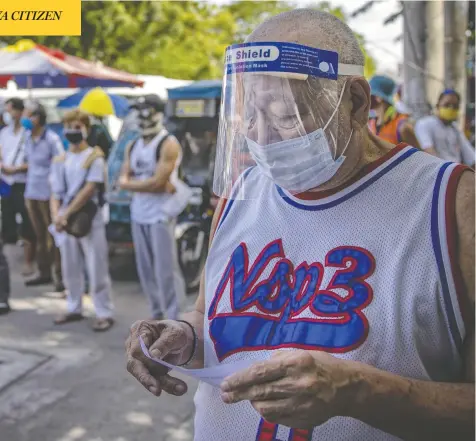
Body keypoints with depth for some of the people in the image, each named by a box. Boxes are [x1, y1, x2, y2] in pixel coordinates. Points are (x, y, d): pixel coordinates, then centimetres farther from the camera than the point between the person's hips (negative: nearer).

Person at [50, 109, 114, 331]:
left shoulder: (95, 157, -5)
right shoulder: (60, 161, 11)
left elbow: (89, 189, -13)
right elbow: (55, 193, 8)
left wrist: (66, 214, -14)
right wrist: (56, 216, -10)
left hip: (90, 220, -5)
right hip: (66, 221, 5)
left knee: (97, 269, -3)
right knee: (70, 268, 12)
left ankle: (104, 313, 2)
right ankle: (74, 309, 25)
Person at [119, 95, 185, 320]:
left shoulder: (168, 145, -9)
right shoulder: (132, 146, 15)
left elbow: (158, 182, -16)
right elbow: (123, 181, 10)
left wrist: (132, 183, -3)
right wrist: (146, 184, -9)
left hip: (161, 215, -7)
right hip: (138, 214, 7)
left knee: (166, 270, -6)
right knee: (145, 269, 11)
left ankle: (174, 318, -1)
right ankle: (157, 314, 23)